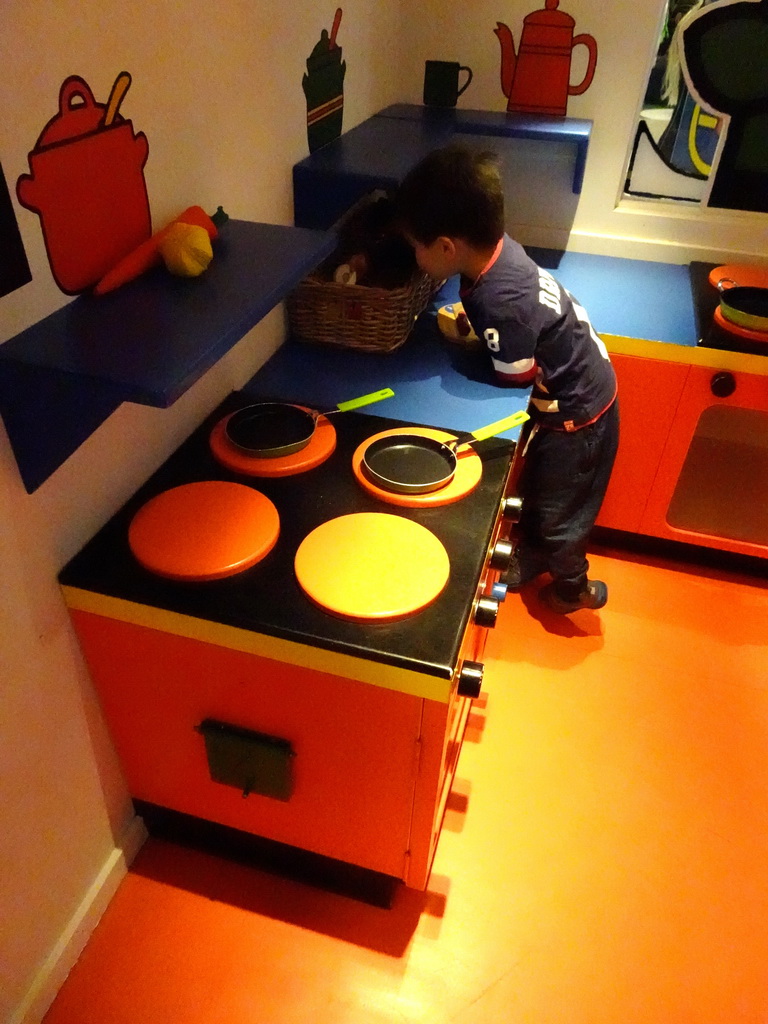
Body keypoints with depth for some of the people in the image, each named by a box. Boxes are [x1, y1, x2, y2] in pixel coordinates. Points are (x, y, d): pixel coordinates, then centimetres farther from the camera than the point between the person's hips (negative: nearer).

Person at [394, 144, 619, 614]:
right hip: (579, 390, 8)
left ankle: (573, 587, 43)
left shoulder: (500, 300, -38)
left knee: (557, 513, 15)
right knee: (536, 491, 27)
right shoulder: (494, 245, -14)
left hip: (576, 414, -8)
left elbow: (516, 377, -23)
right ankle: (530, 559, 51)